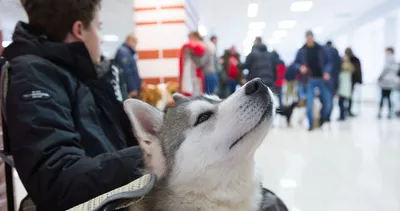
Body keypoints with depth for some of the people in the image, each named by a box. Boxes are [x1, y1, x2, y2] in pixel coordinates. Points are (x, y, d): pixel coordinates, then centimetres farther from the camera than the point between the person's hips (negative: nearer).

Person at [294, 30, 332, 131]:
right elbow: (296, 62, 10)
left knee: (328, 101, 2)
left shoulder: (321, 49, 4)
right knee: (310, 103, -7)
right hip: (310, 80, -1)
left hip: (322, 78, 1)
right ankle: (311, 124, 7)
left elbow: (328, 61, 7)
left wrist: (327, 72, -8)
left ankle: (323, 119, 28)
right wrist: (301, 67, -12)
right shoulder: (301, 51, 3)